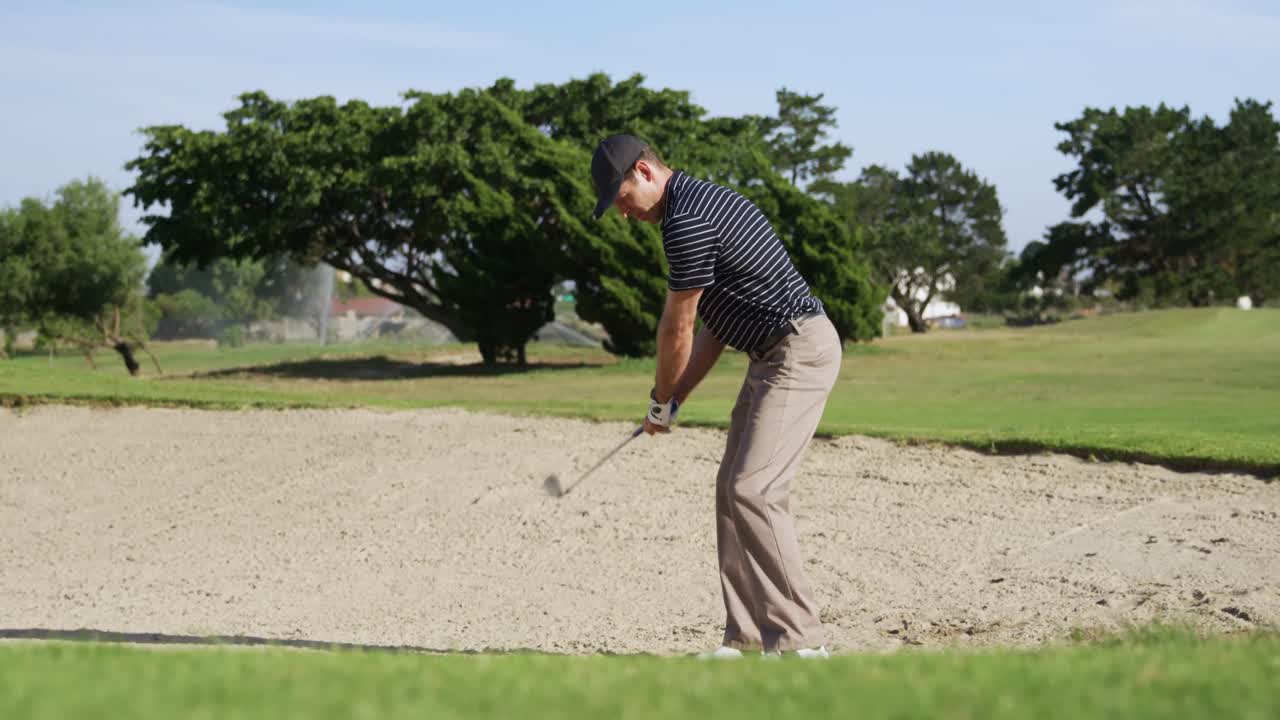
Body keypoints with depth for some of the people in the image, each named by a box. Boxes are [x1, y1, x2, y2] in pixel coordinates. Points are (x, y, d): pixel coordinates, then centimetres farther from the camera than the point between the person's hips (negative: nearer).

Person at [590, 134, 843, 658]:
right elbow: (716, 322, 18)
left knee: (753, 492, -16)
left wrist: (661, 400, 7)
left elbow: (677, 327, -8)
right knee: (733, 491, 9)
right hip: (773, 354, 11)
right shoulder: (702, 202, 16)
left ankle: (800, 640, -14)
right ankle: (748, 639, 10)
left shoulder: (687, 220, -17)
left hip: (798, 352, -11)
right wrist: (675, 398, 14)